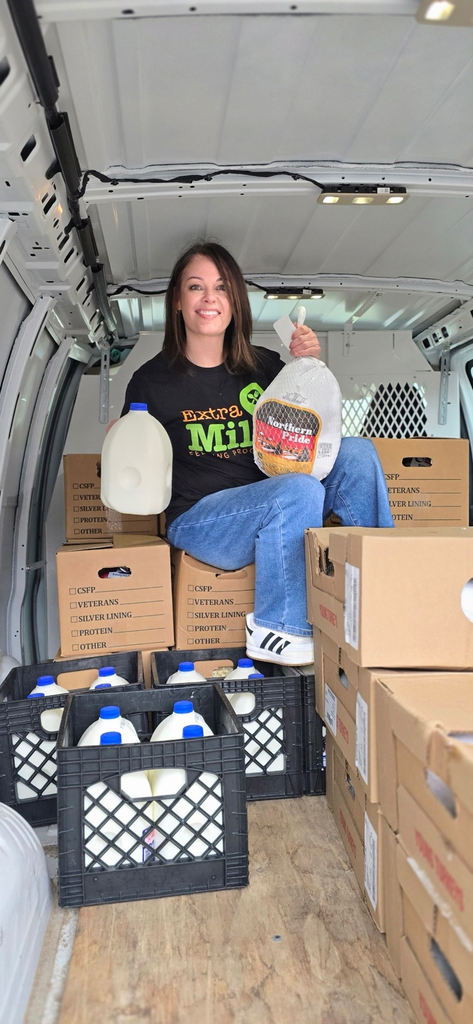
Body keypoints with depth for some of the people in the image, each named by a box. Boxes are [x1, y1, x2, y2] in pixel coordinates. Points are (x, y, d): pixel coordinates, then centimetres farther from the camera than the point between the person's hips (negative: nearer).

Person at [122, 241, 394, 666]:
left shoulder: (263, 366, 9)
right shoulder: (152, 381, -1)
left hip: (272, 510, 5)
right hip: (197, 519, -4)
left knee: (356, 452, -13)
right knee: (300, 490, -31)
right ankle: (277, 630, -17)